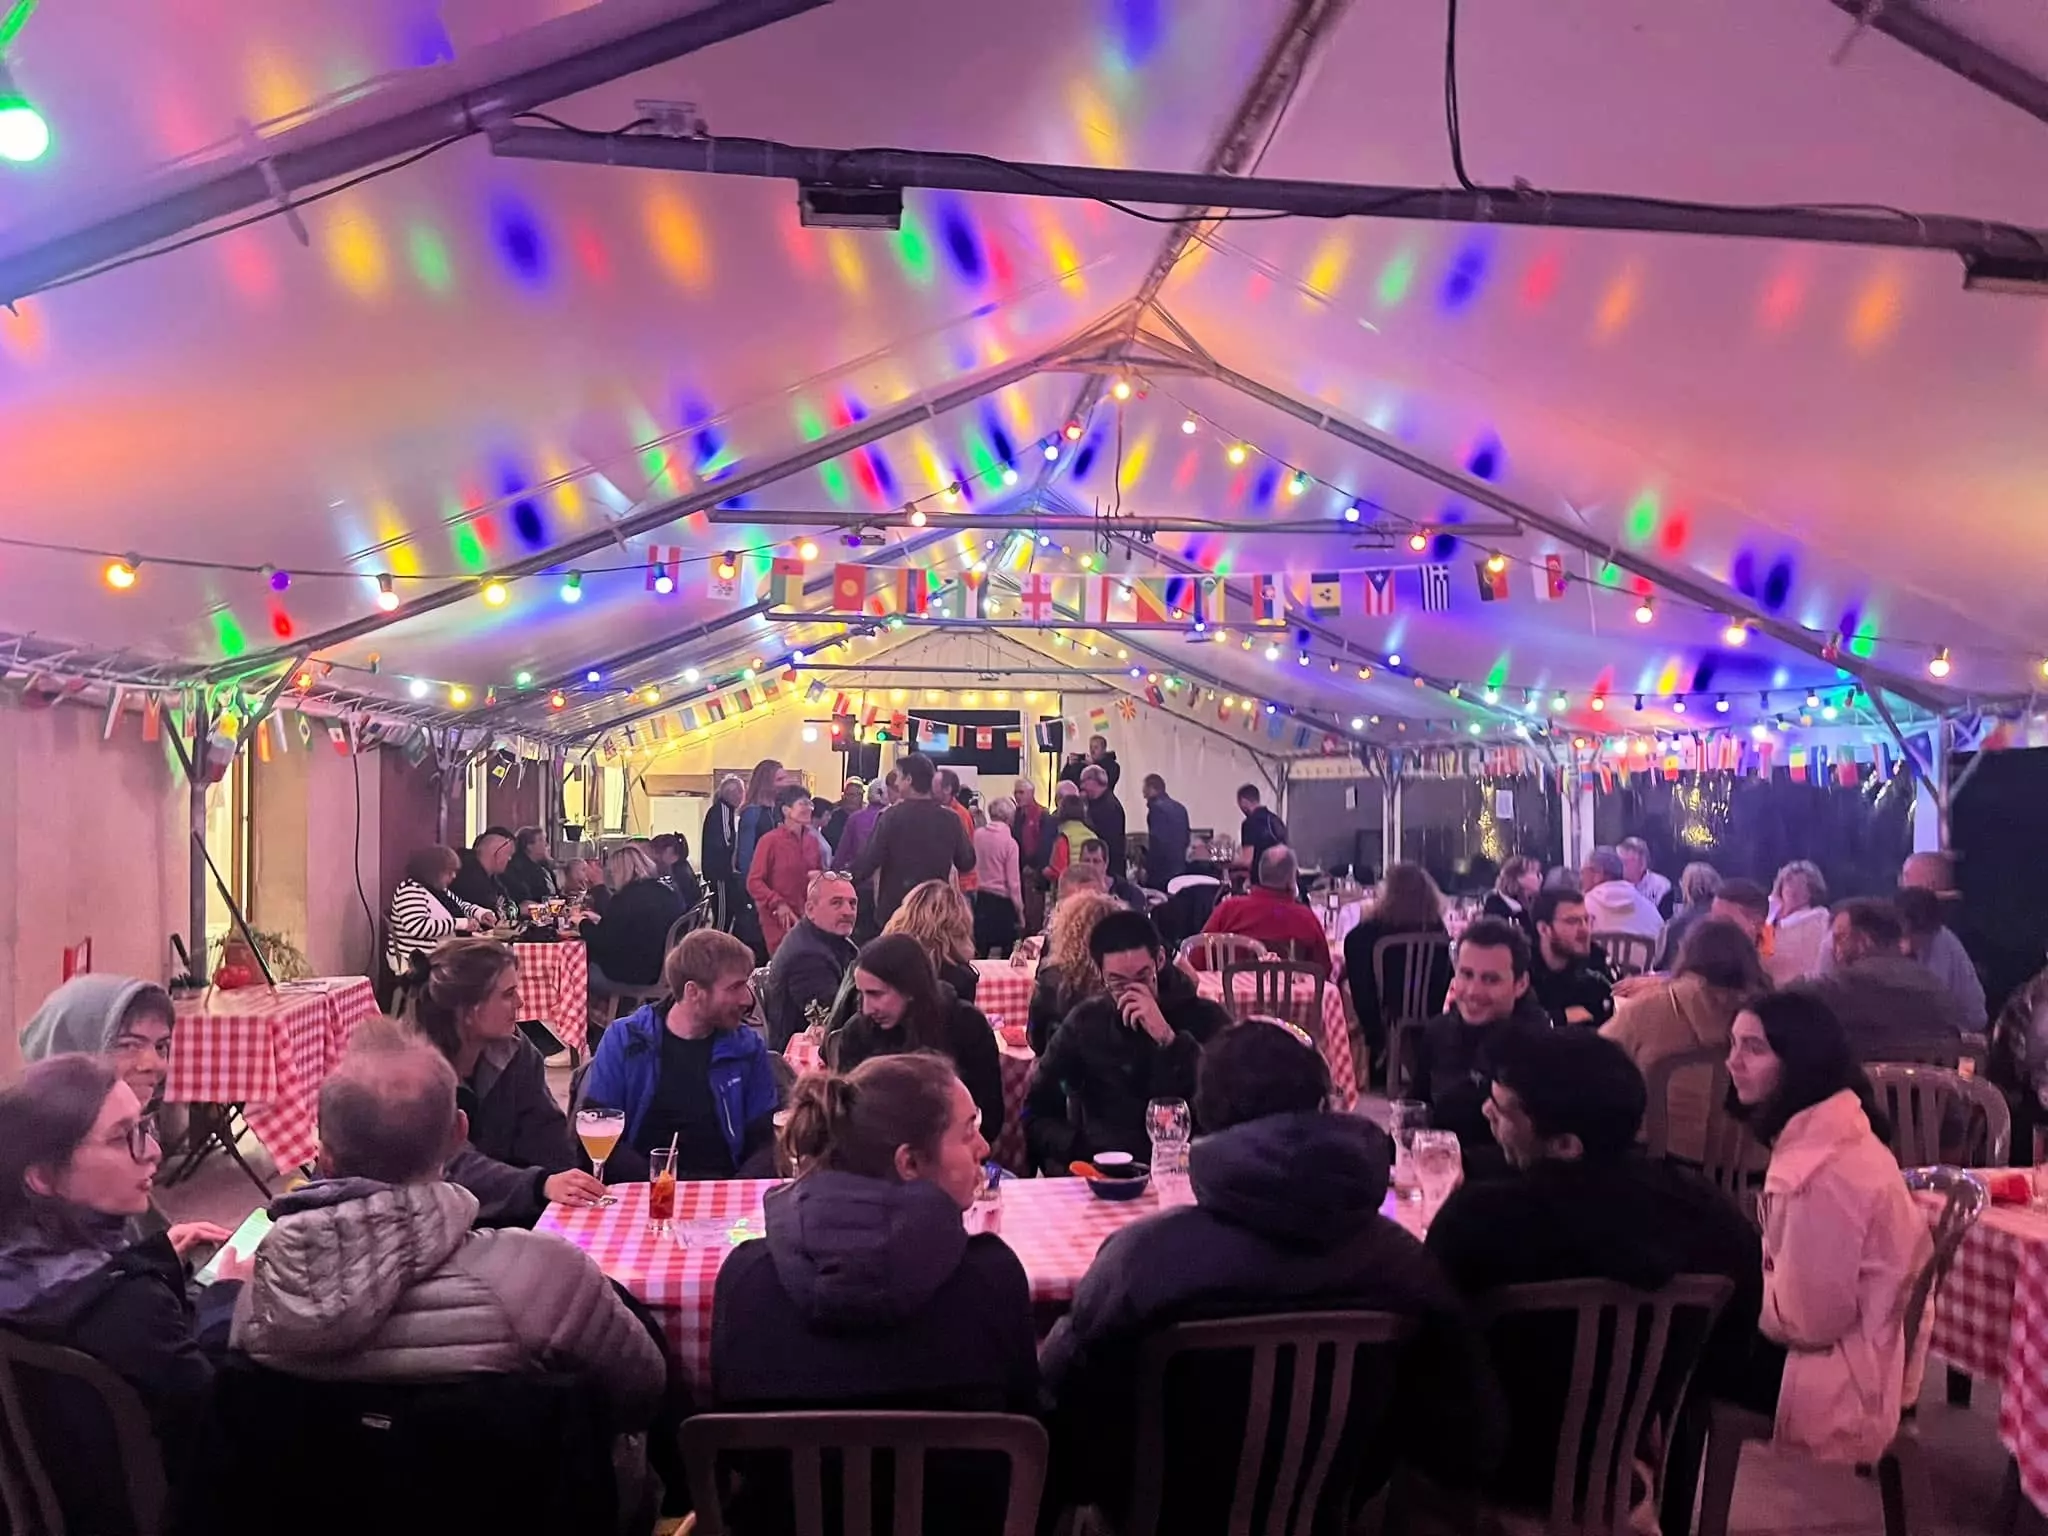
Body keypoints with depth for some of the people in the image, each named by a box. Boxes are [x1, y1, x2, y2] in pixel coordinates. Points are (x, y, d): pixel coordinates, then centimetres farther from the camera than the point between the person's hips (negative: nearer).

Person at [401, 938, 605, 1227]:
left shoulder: (515, 1051, -1)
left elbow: (546, 1133, -7)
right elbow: (455, 1165, -29)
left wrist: (568, 1185, -27)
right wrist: (542, 1185, -44)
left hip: (503, 1214, 6)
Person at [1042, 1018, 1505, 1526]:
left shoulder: (1144, 1254, -31)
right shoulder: (1400, 1258, -22)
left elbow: (1061, 1422, -19)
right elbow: (1470, 1450, -10)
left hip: (1174, 1509, -3)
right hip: (1331, 1512, 3)